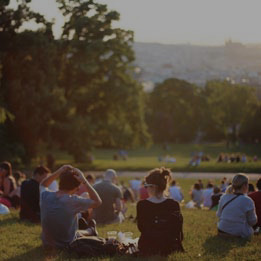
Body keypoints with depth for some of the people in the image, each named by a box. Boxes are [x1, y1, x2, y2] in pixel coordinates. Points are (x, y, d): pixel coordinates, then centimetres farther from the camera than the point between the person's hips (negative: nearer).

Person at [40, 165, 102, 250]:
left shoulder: (45, 196, -14)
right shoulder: (73, 201, -27)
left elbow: (43, 185, 12)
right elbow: (97, 202, -15)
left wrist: (58, 172, -2)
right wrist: (84, 181, -16)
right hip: (67, 245, -5)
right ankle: (90, 231, 56)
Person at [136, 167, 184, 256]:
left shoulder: (142, 205, -15)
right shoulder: (174, 205, -13)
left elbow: (141, 228, 0)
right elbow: (178, 232, -6)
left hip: (146, 249, -1)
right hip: (168, 248, 1)